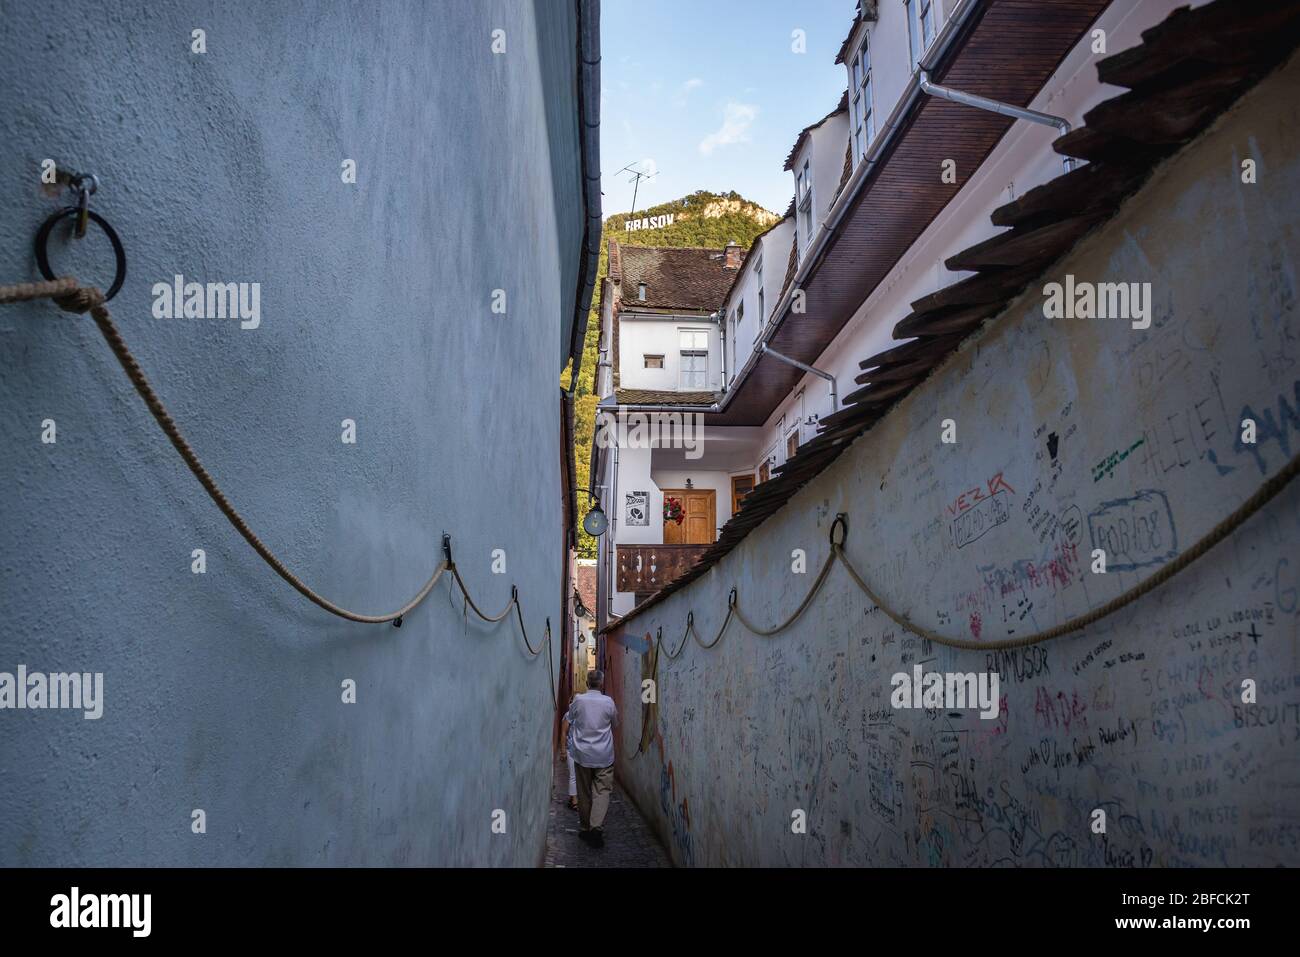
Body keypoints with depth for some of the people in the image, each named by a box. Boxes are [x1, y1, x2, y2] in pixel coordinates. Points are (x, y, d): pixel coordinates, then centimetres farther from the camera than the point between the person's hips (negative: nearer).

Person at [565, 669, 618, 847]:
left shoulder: (578, 700, -6)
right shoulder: (608, 701, -8)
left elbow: (571, 720, 14)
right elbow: (615, 724, 8)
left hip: (582, 754, 2)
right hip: (604, 756, -1)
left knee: (584, 793, 12)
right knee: (602, 792, 0)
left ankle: (584, 828, 20)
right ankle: (597, 826, -17)